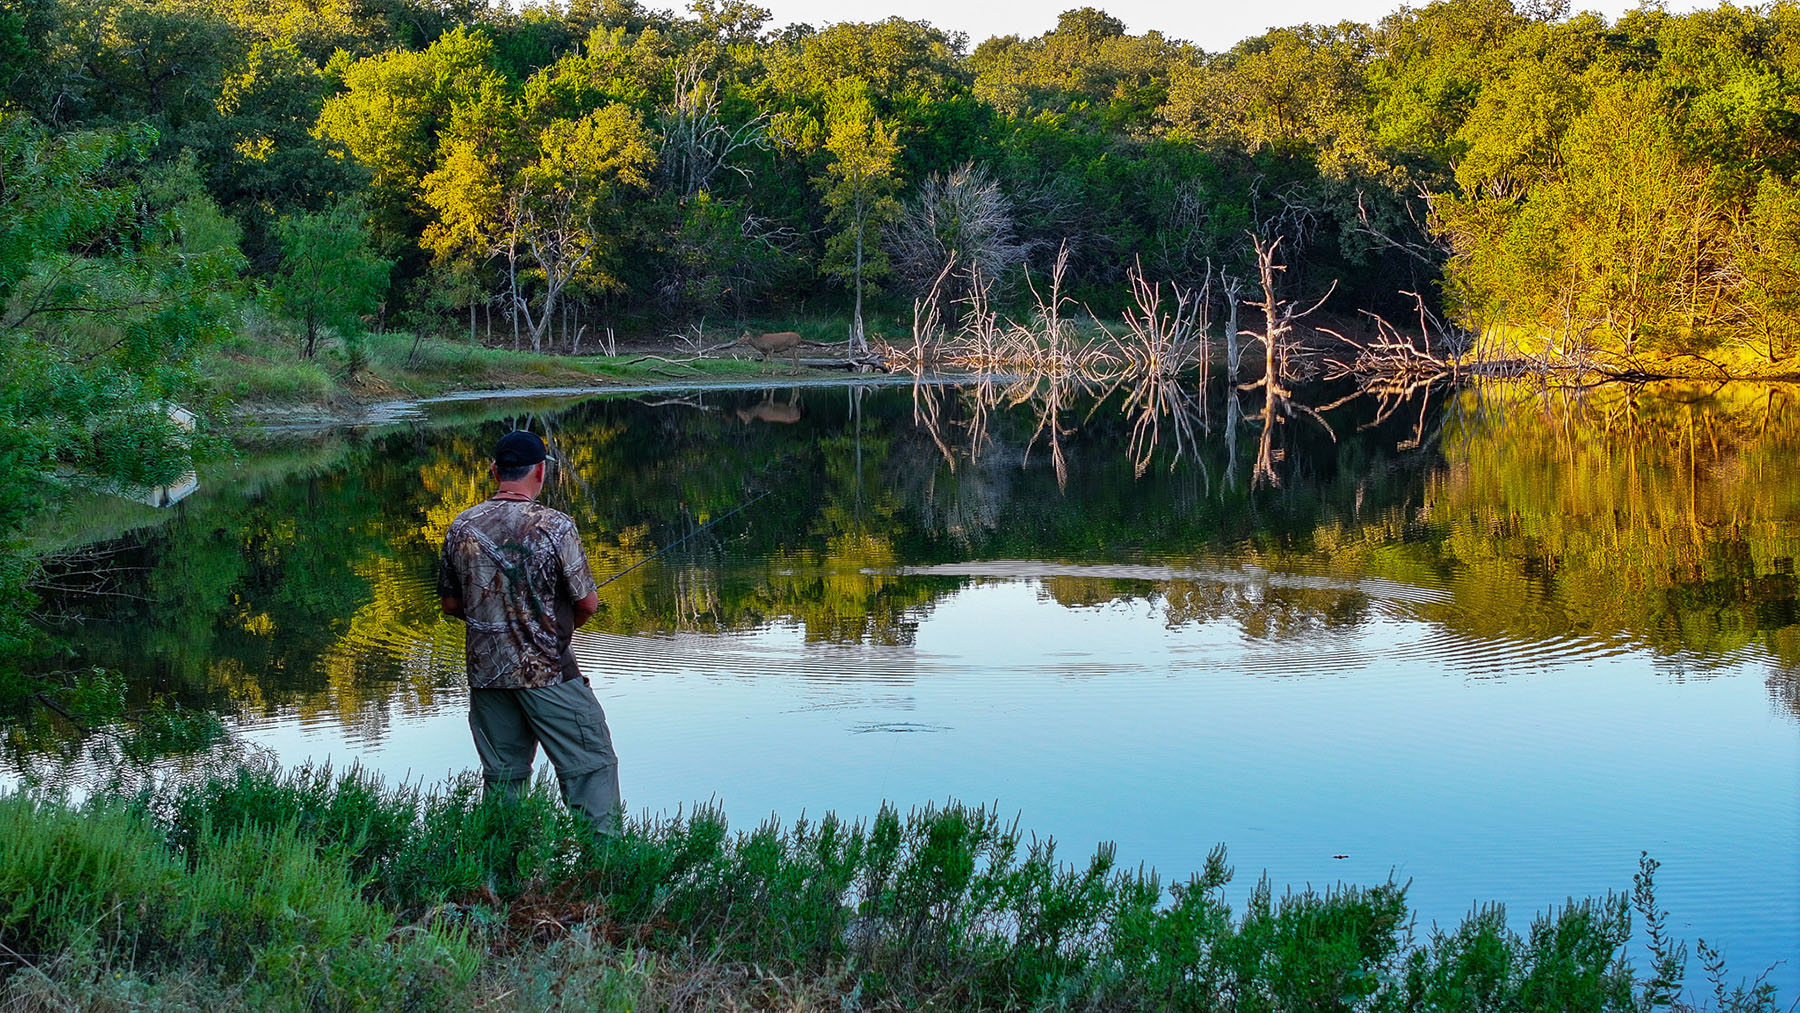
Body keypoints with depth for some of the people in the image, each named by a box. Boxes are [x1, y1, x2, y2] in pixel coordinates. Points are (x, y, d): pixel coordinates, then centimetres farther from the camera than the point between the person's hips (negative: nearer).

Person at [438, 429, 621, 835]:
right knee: (591, 769, 1)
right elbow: (587, 603, -7)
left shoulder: (461, 528, 1)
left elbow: (451, 605, 10)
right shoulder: (554, 526, -13)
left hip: (486, 673, 5)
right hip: (549, 673, -5)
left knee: (502, 780, 13)